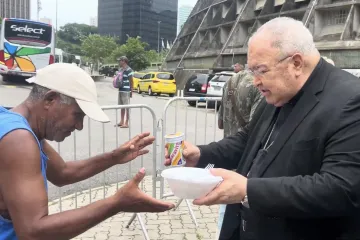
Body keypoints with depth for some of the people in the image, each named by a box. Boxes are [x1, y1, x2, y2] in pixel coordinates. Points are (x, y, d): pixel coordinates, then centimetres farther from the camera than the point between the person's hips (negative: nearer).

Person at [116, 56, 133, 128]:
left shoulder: (128, 70, -11)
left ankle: (126, 123, 1)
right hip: (120, 90, 9)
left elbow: (131, 81, -11)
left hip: (126, 91, -9)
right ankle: (122, 121, 25)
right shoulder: (120, 69, 15)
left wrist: (131, 91, -10)